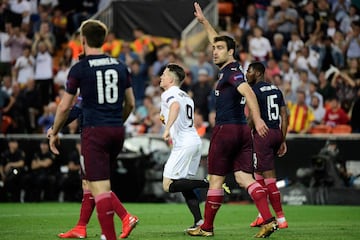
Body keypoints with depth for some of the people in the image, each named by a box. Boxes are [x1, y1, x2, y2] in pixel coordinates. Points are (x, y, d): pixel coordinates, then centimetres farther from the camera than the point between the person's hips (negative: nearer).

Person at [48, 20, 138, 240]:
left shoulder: (80, 69, -5)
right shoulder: (120, 66, 9)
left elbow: (65, 107, -1)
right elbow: (130, 103, 15)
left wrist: (54, 133, 13)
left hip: (94, 131, -6)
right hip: (117, 131, 6)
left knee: (99, 187, -6)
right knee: (101, 184, 19)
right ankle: (126, 217, 2)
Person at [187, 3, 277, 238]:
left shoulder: (232, 71, -10)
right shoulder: (230, 68, 15)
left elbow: (248, 91, -26)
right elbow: (217, 40, 32)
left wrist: (257, 119, -37)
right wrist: (204, 21, 40)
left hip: (226, 130, -8)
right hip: (243, 130, 8)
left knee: (216, 180, 2)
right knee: (244, 177, -1)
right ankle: (269, 220, -17)